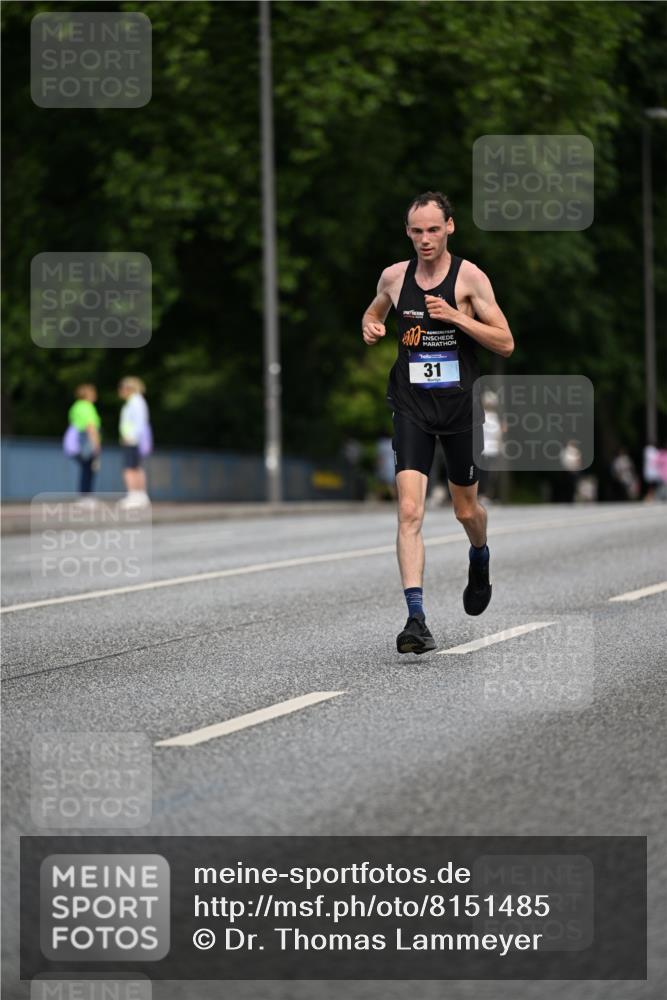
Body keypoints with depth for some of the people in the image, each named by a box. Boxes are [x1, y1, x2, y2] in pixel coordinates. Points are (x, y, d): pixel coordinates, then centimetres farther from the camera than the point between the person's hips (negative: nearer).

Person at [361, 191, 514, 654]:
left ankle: (480, 559, 51)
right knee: (410, 511, -15)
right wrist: (370, 326, 2)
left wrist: (456, 317, -20)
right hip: (412, 407, 1)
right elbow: (375, 310, 26)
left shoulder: (469, 277, -6)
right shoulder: (394, 276, 4)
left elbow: (506, 343, -8)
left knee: (466, 509, 15)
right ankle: (416, 619, -19)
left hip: (461, 405, -1)